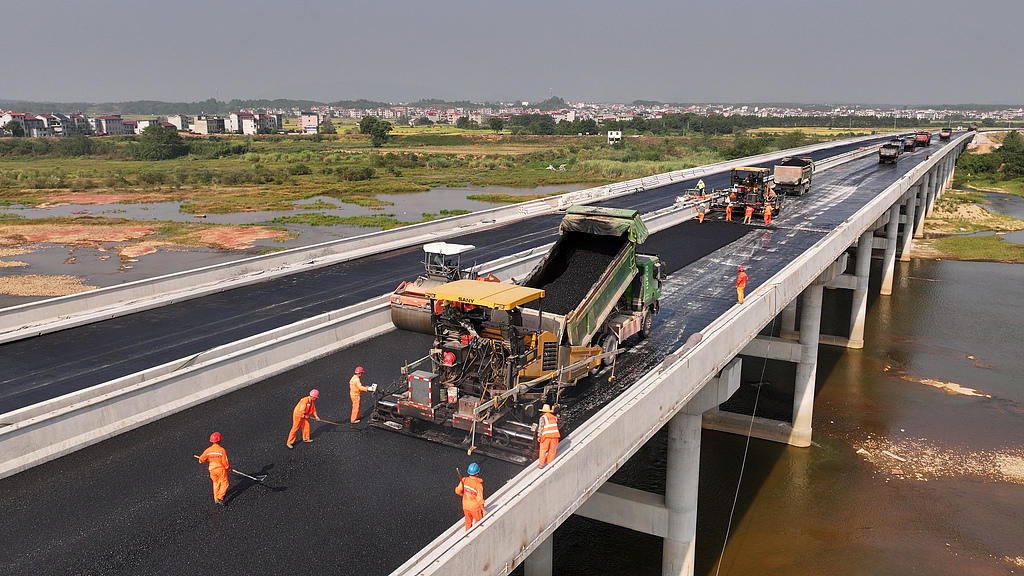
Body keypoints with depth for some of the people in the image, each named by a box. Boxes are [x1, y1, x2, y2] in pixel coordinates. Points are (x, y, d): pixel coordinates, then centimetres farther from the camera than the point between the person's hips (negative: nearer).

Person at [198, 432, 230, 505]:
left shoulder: (208, 450, -9)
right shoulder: (222, 450, -20)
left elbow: (201, 459, 1)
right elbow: (225, 462, -16)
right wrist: (228, 467, 3)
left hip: (212, 469, 4)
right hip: (221, 469, -4)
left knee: (216, 483, 24)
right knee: (224, 484, 10)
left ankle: (216, 498, 31)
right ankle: (219, 498, -3)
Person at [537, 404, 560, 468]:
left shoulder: (543, 417, 1)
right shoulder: (554, 417, 15)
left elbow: (541, 427, -5)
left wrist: (539, 436, -3)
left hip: (546, 436, -3)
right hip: (555, 434, 4)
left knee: (543, 450, 7)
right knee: (552, 451, 11)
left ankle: (541, 464, 8)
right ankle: (549, 464, 15)